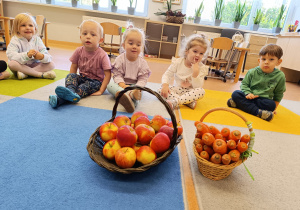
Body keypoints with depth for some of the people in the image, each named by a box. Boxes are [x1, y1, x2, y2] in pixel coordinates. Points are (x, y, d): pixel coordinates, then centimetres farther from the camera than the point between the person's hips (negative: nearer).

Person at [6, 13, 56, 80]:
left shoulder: (37, 39, -2)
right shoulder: (15, 40, -9)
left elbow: (48, 57, -12)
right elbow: (11, 56, -25)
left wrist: (42, 56, -37)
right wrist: (27, 55, -41)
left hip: (35, 65, 2)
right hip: (21, 66, -2)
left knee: (51, 65, -17)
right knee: (12, 64, -32)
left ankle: (25, 73, -26)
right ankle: (40, 74, -29)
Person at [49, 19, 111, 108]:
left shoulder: (102, 55, -16)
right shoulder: (79, 51, -3)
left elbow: (108, 75, -17)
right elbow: (74, 67, 8)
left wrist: (101, 91, -23)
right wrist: (71, 82, -4)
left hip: (95, 81, -4)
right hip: (81, 78, 5)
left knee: (86, 86, -32)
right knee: (70, 76, -21)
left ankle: (60, 99, -48)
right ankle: (70, 91, -50)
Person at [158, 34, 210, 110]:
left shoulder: (202, 68, -9)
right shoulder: (178, 62, -6)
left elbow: (198, 87, -16)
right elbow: (167, 75, -5)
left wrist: (195, 72, -29)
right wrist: (165, 84, -27)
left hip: (190, 92, -1)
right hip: (177, 90, 1)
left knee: (201, 91, -33)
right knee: (160, 90, -24)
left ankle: (175, 102, -40)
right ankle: (189, 102, -32)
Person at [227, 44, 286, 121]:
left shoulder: (280, 76, -2)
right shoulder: (252, 72, -2)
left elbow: (278, 94, 8)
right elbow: (244, 84, 5)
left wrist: (274, 108, 7)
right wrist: (248, 93, -16)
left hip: (264, 99, -1)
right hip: (250, 96, 1)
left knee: (271, 105, -33)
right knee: (235, 94, -25)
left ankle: (240, 103, -31)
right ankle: (258, 112, -33)